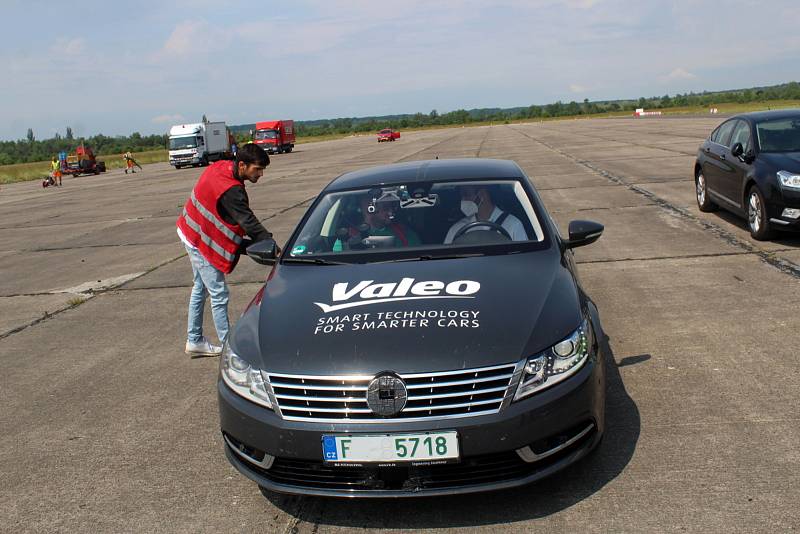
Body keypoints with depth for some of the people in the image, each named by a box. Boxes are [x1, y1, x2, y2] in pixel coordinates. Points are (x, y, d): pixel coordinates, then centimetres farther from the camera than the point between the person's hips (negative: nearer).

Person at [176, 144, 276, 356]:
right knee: (219, 295, -6)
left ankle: (194, 340, 31)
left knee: (200, 288, 20)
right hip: (202, 242, -10)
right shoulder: (230, 191, -30)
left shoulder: (221, 166, -2)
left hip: (191, 233, 10)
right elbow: (249, 223, -32)